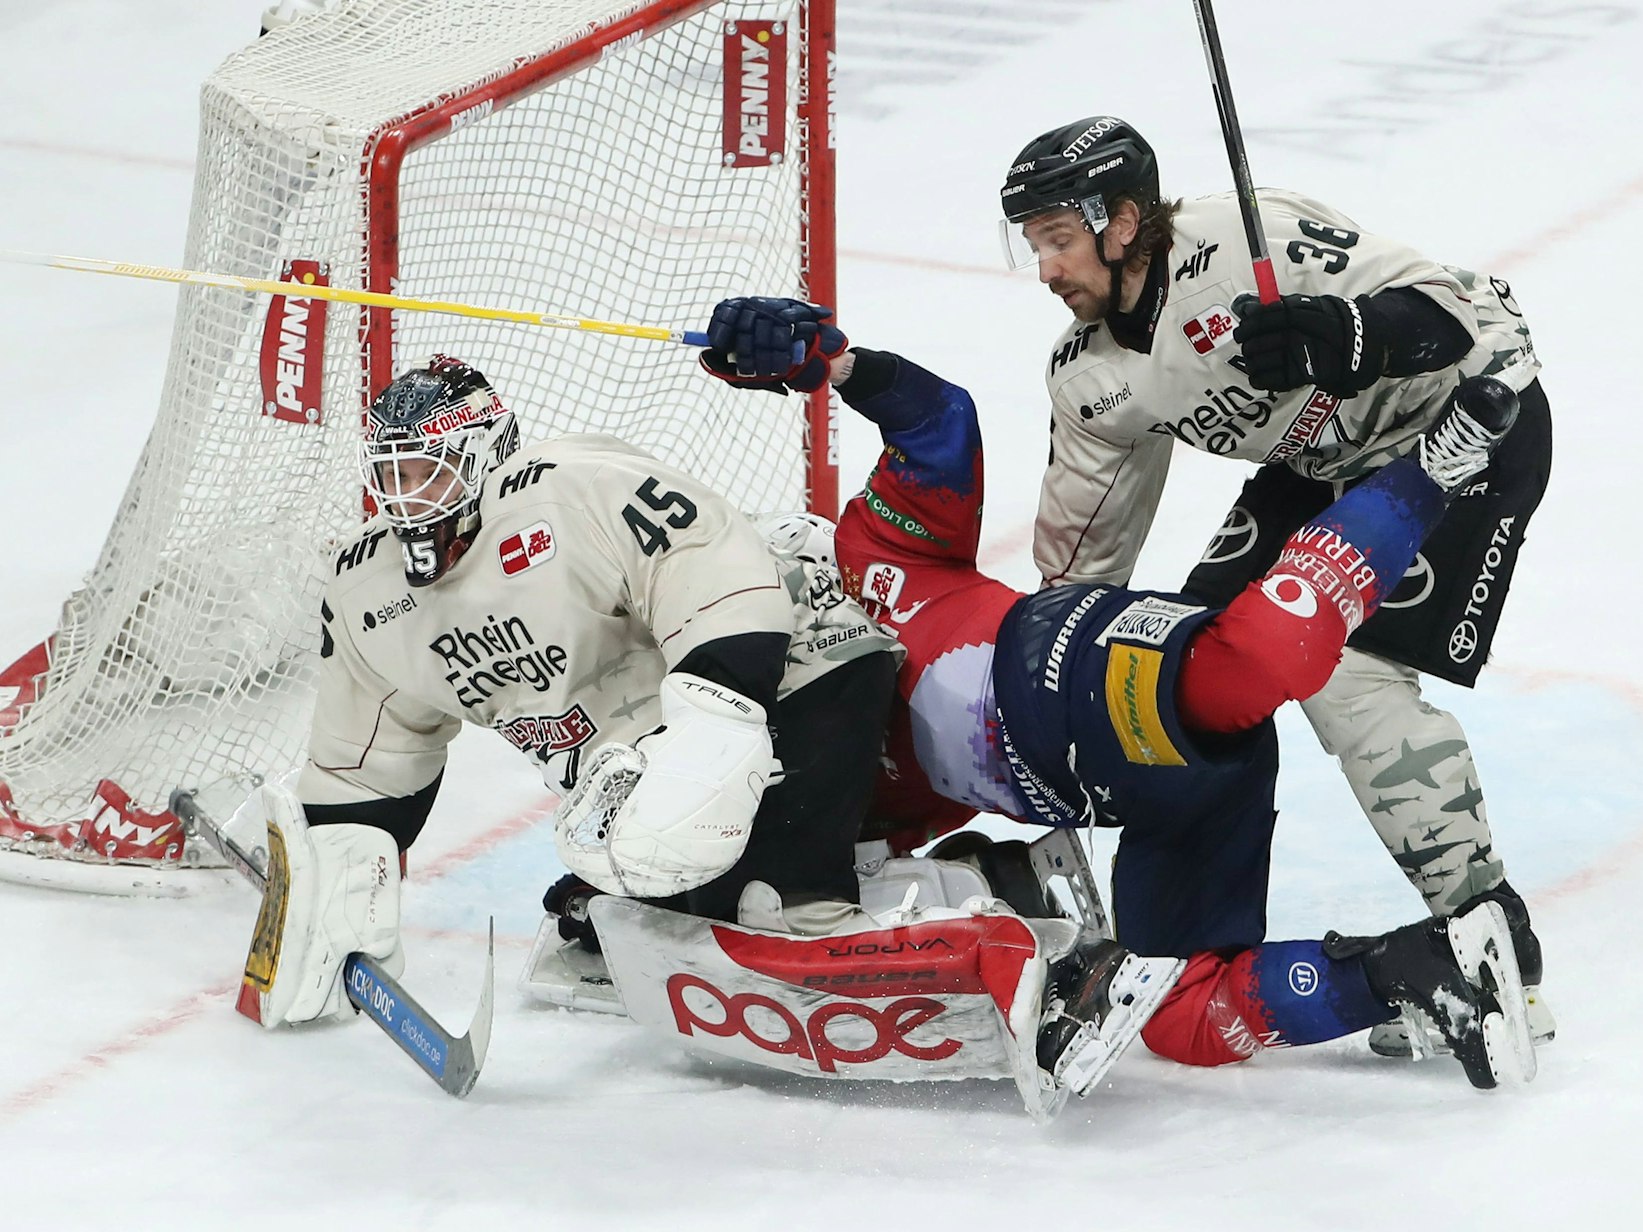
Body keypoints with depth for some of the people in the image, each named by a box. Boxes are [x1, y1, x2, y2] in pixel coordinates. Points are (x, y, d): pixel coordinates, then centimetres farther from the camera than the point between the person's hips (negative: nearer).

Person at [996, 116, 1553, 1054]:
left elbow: (1454, 309, -31)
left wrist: (1342, 336, -49)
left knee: (1352, 678, -20)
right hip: (1330, 464, 9)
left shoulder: (1254, 240, -30)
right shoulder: (1092, 375, -5)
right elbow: (1081, 561, 6)